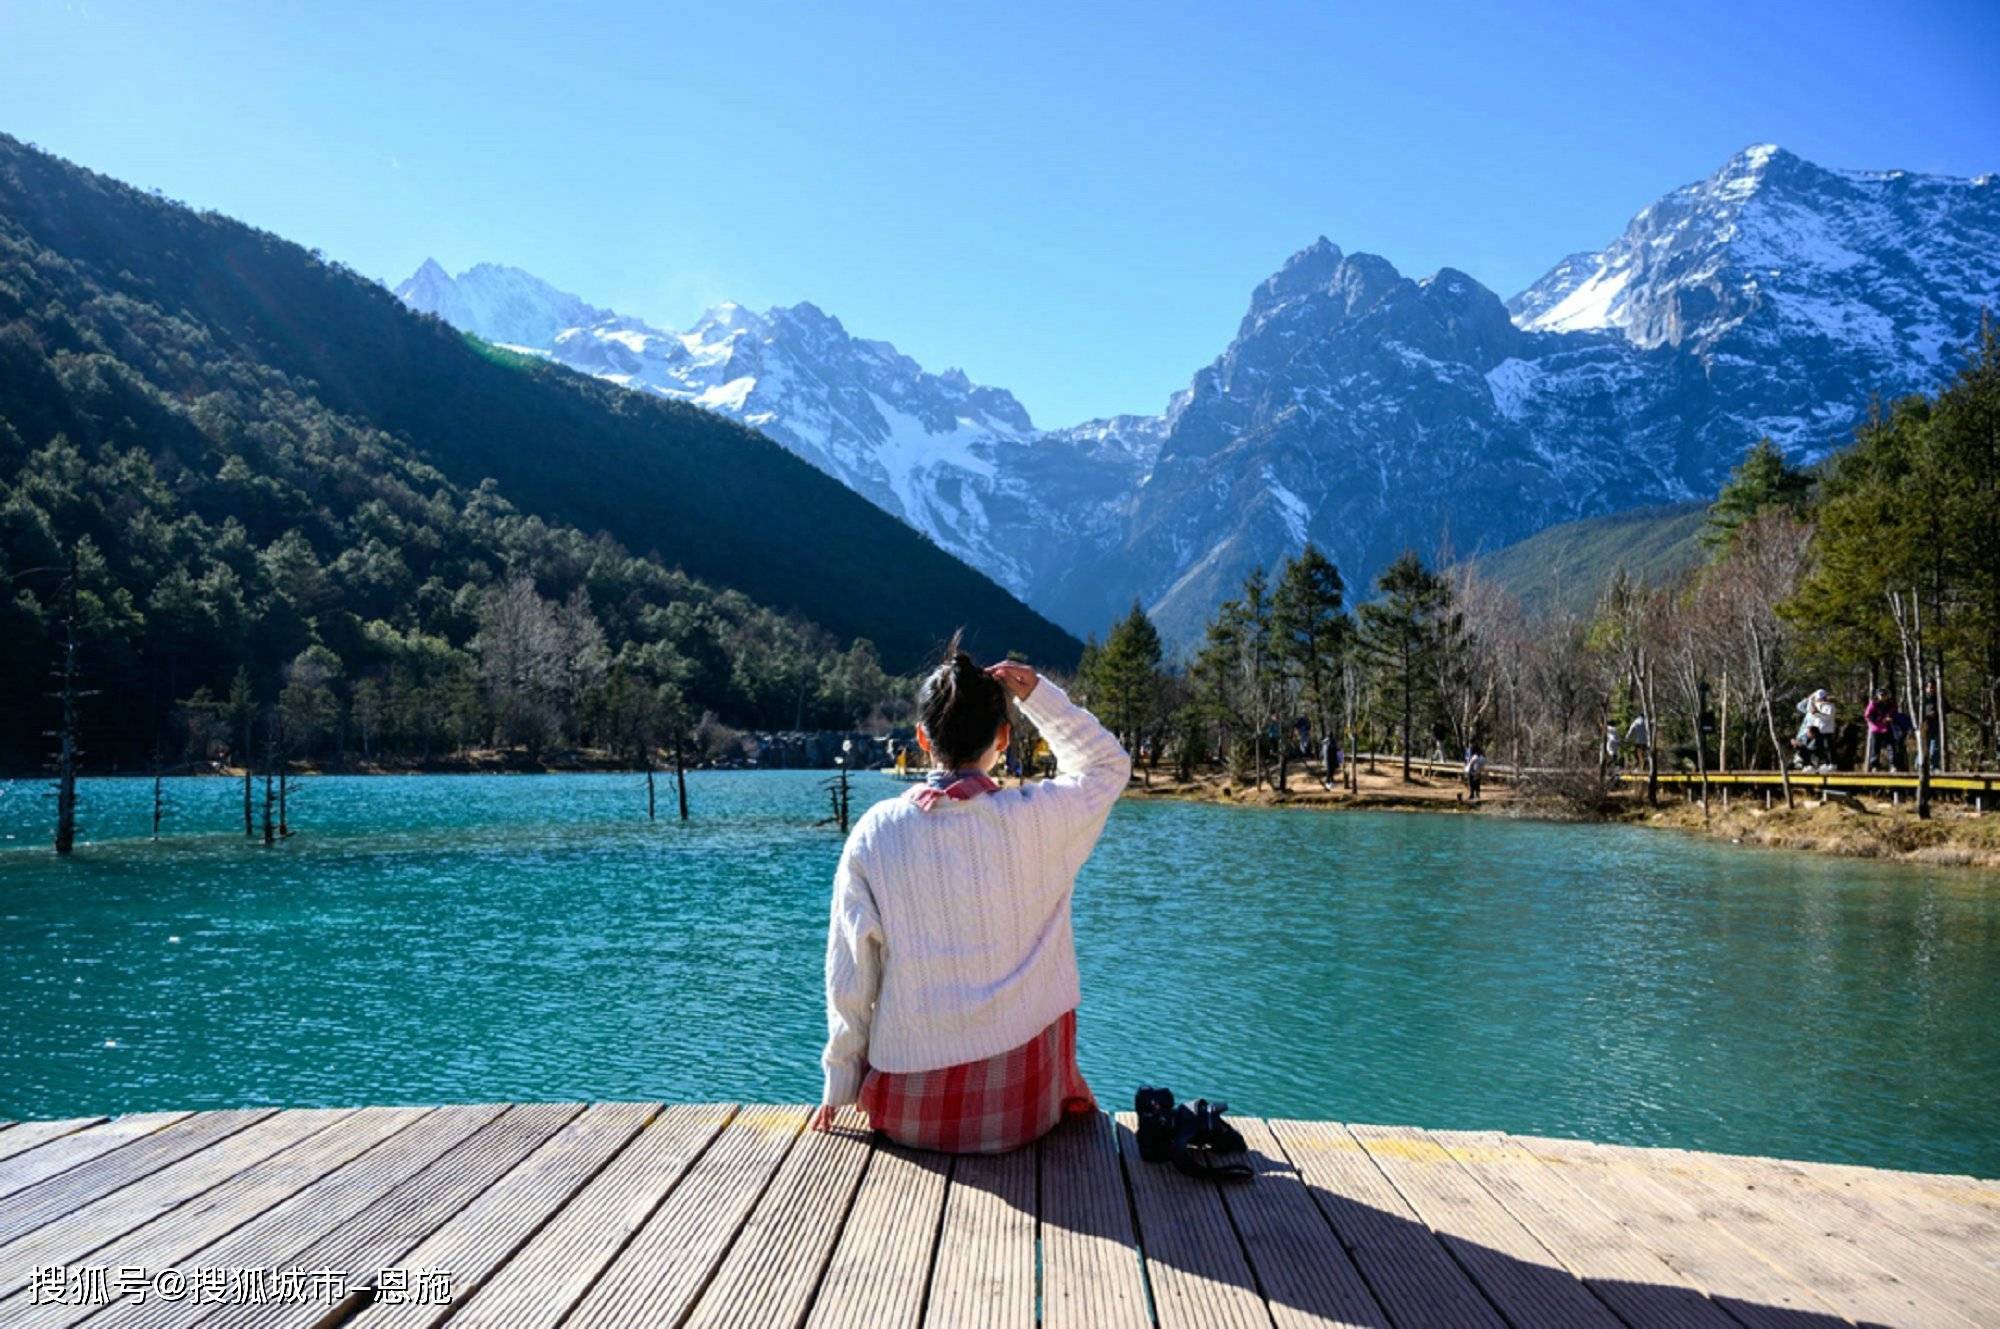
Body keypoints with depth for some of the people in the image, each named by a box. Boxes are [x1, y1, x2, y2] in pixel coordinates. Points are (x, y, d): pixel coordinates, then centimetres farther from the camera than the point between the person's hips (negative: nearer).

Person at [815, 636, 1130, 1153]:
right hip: (1024, 1104, 0)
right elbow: (1110, 764, 13)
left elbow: (849, 978, -3)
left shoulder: (875, 833, -9)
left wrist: (838, 1087, 8)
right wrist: (1038, 695, 7)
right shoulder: (1038, 818, -11)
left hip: (911, 1112, 1)